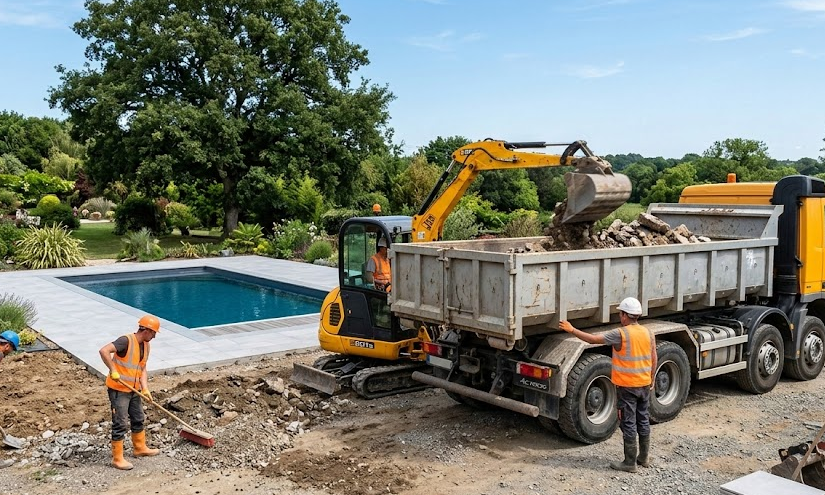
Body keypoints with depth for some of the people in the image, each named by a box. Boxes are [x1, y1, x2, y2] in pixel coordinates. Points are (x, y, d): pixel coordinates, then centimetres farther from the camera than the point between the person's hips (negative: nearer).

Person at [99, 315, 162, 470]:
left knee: (138, 419, 20)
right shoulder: (126, 341, -21)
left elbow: (142, 369, 9)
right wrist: (113, 371, -32)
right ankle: (117, 458, 8)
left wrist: (145, 389, -3)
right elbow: (104, 351, -33)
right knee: (121, 424, -2)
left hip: (134, 390, 9)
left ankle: (140, 448, 38)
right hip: (118, 389, -9)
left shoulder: (145, 346, 6)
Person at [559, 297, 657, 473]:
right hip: (645, 384, 6)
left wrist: (572, 329, -7)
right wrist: (652, 379, 21)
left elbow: (592, 339, -16)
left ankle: (630, 462, 8)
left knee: (628, 423, 1)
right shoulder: (648, 333, 1)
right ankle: (644, 457, 28)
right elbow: (653, 359, 8)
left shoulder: (620, 334, -18)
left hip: (627, 386, -6)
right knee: (643, 420, 17)